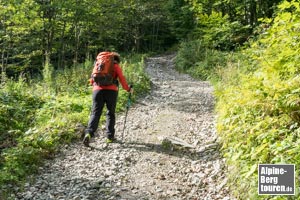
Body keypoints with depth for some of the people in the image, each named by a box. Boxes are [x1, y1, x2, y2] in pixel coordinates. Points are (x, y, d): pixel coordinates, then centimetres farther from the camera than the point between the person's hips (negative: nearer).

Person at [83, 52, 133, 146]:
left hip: (97, 90, 2)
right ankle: (110, 136, 12)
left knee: (95, 113, -1)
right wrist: (128, 89, 13)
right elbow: (121, 78, 1)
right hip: (111, 91, -2)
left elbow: (92, 80, 20)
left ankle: (89, 133, -21)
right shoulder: (116, 66, 13)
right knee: (111, 114, 12)